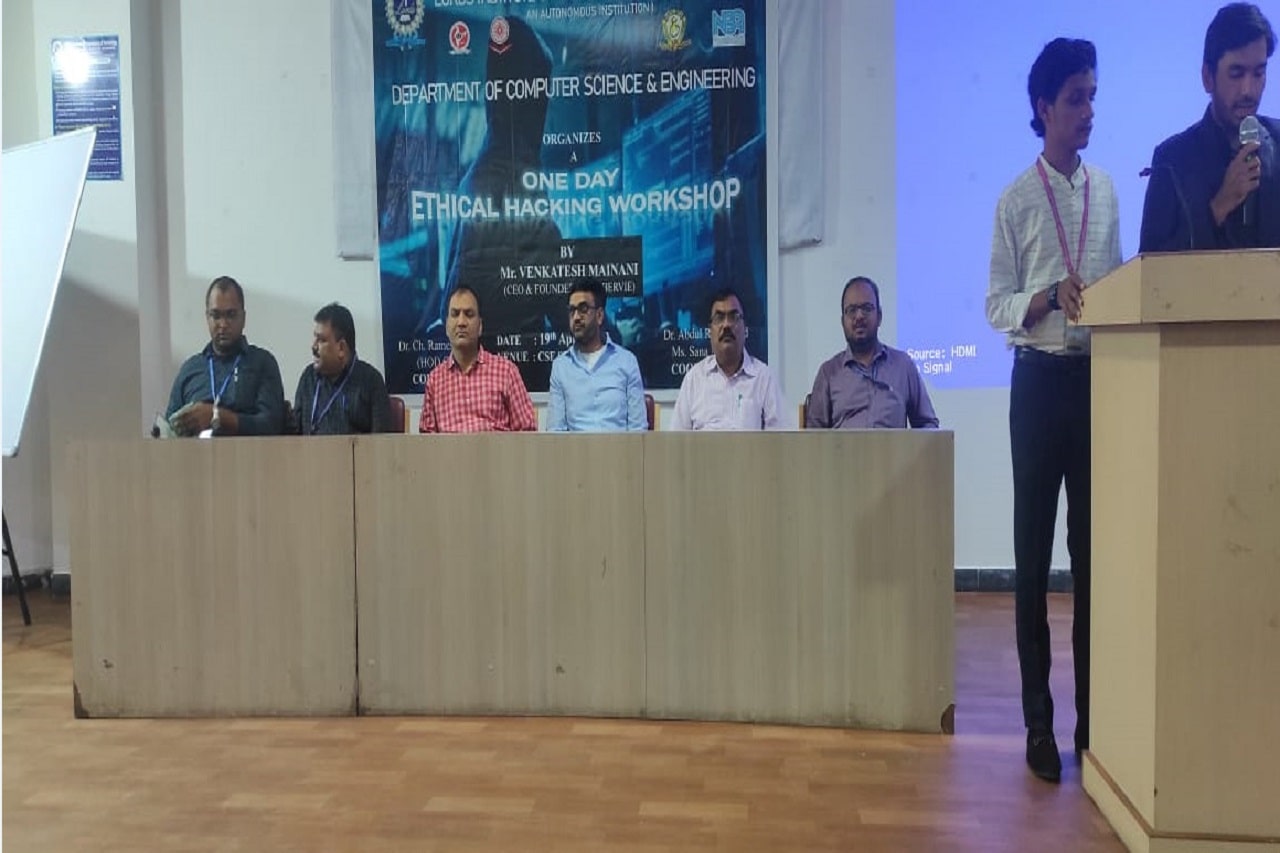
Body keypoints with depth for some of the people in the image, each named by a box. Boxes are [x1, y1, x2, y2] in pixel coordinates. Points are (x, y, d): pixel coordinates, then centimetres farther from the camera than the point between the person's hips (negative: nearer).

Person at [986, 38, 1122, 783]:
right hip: (1040, 378, -4)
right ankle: (1039, 719, 12)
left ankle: (1093, 714, 21)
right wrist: (1049, 296, -21)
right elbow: (997, 306, -4)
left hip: (1098, 375, 4)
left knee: (1093, 544, 9)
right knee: (1034, 549, 2)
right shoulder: (1017, 199, 0)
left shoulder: (1107, 190, 11)